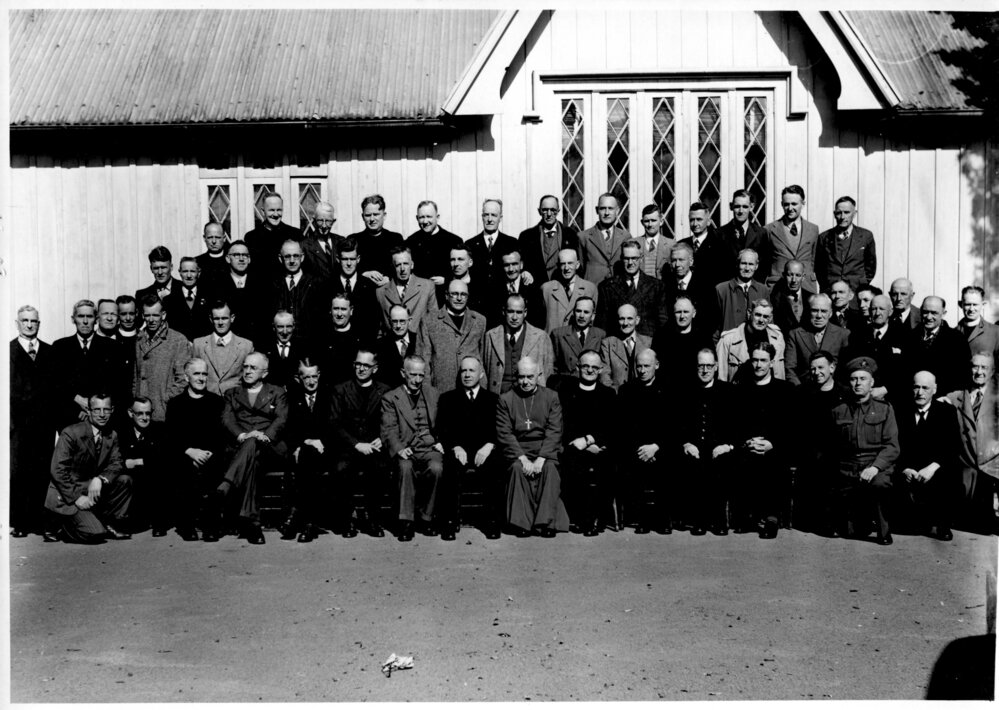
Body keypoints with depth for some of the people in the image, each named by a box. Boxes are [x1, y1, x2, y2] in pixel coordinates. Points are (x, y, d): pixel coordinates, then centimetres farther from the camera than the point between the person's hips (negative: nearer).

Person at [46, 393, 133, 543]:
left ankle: (109, 524, -1)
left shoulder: (112, 436, 4)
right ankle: (65, 528, 9)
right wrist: (76, 497, -24)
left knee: (125, 480, -16)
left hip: (93, 488, 6)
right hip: (66, 494, -6)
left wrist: (100, 479, -23)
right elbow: (57, 470, -18)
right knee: (95, 534, -22)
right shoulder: (70, 433, -15)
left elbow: (116, 464, -1)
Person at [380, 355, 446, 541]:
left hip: (429, 448, 2)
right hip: (405, 450, -2)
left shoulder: (433, 394, 17)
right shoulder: (390, 398, 7)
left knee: (436, 468, -32)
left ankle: (426, 518, -15)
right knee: (406, 467, -36)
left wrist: (440, 441, 0)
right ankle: (406, 521, -26)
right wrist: (399, 449, -21)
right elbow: (389, 430, -3)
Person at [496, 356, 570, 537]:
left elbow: (554, 432, -2)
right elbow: (504, 434, -2)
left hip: (545, 450, 0)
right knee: (518, 468, -31)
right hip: (517, 451, 0)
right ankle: (522, 523, -23)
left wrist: (541, 459, -17)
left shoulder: (551, 397, 7)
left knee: (550, 468, -30)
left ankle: (547, 522, -23)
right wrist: (523, 459, -17)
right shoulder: (505, 399, 6)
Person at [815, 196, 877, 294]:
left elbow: (871, 267, 14)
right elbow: (818, 267, 14)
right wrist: (825, 285, 5)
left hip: (856, 293, 0)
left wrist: (861, 287, 6)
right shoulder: (824, 237, 9)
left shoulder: (866, 236, 9)